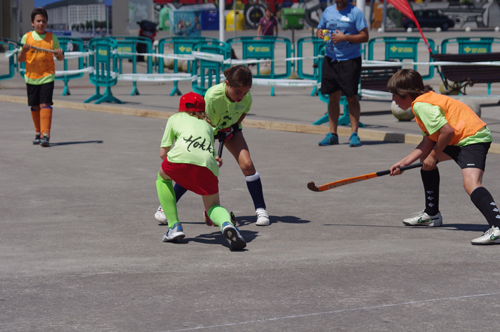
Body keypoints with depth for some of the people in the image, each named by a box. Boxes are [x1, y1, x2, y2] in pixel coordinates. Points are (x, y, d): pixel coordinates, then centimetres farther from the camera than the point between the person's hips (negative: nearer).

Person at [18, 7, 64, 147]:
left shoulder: (52, 38, 1)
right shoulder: (26, 37, 2)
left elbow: (60, 58, 6)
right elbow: (20, 59, 2)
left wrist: (60, 54, -17)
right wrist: (23, 50, -18)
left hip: (47, 76, -2)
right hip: (31, 76, 2)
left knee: (45, 104, -14)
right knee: (35, 107, 11)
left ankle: (45, 135, -18)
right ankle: (38, 133, 28)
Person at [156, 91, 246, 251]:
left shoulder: (175, 118, 31)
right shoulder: (208, 125, 37)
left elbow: (163, 153, 28)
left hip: (181, 156, -2)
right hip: (207, 164, 2)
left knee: (162, 178, 32)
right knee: (213, 206, 19)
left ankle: (174, 226, 21)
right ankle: (227, 224, -17)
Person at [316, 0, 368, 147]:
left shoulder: (355, 12, -6)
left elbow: (365, 36, -9)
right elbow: (320, 28, 20)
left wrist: (345, 37, -19)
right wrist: (319, 33, -4)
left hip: (350, 60, -5)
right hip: (330, 59, 5)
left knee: (351, 97, -5)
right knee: (333, 97, 8)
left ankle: (354, 134, 0)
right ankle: (332, 134, 13)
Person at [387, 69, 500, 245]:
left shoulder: (421, 105, -16)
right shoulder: (424, 101, 16)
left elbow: (447, 131, -26)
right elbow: (427, 143, 15)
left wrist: (433, 156, -11)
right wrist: (403, 163, 13)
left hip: (473, 139, -12)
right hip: (461, 139, 12)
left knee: (471, 184, -30)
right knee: (425, 157, 26)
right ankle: (432, 214, 35)